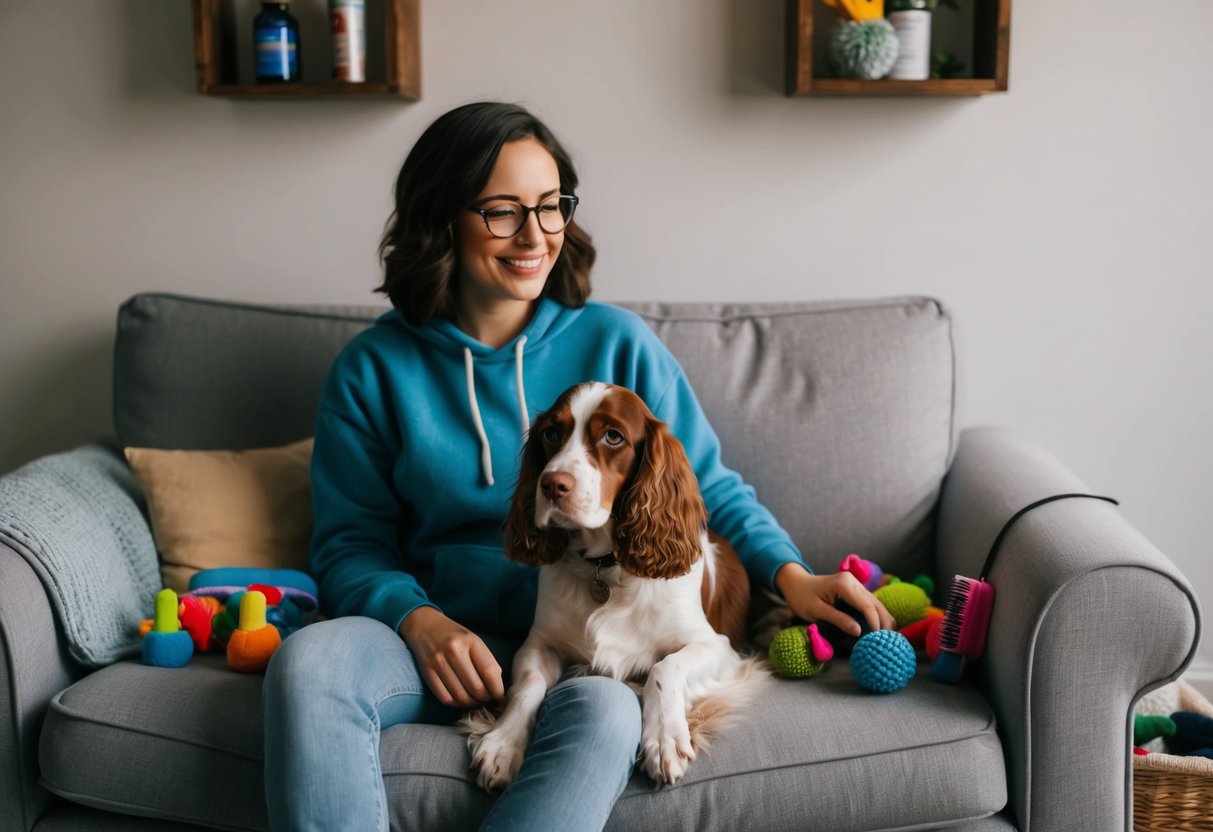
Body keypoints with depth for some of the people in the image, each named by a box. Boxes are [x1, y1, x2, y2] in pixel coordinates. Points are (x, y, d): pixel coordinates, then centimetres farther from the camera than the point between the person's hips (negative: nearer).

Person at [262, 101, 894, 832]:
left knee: (605, 712, -36)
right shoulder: (375, 369, 4)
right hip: (441, 635, 1)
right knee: (309, 662, -31)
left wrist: (789, 573, -10)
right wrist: (419, 621, -17)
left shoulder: (616, 343, 4)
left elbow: (709, 489, 9)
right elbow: (351, 544, 4)